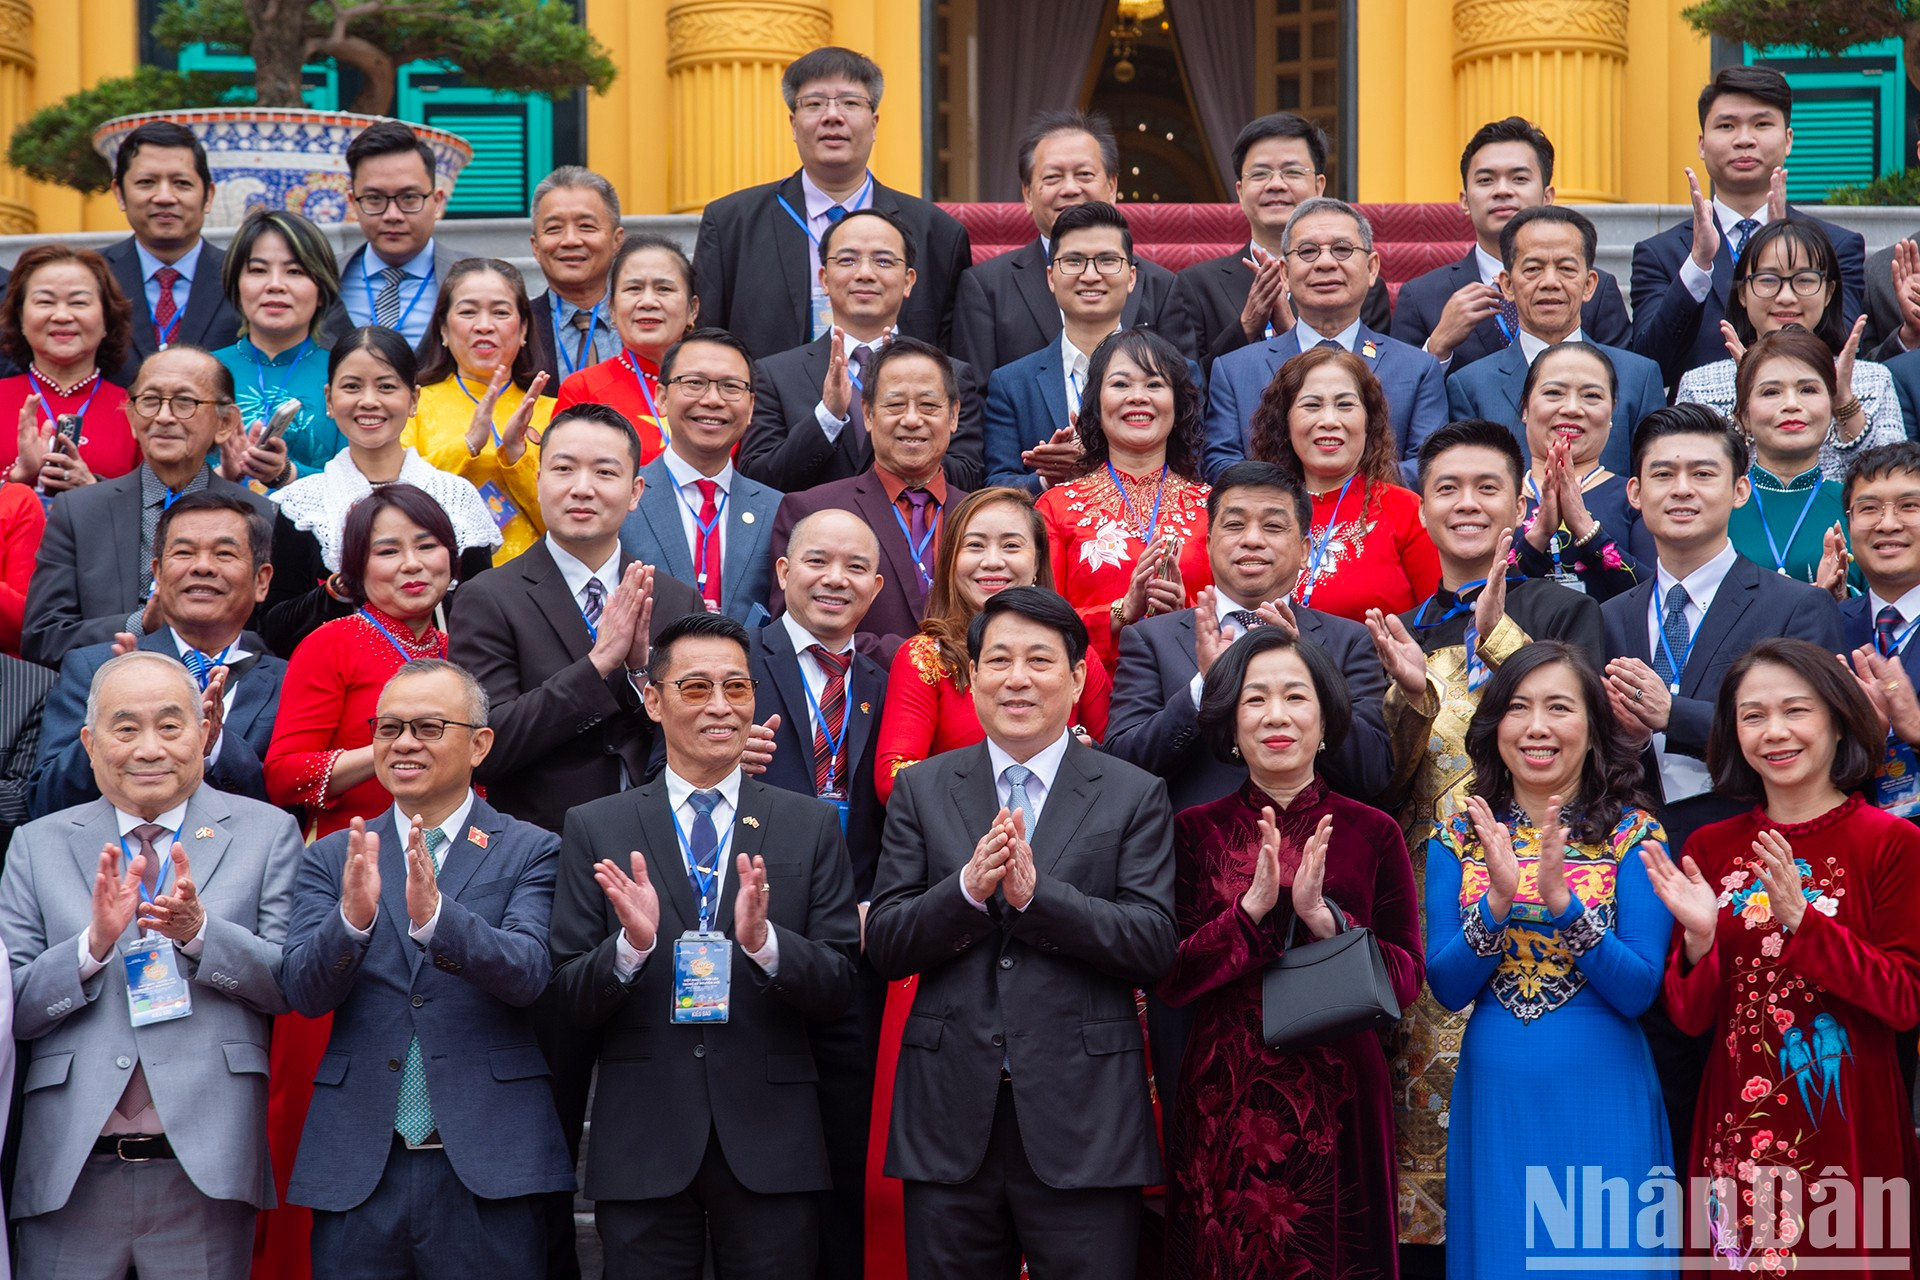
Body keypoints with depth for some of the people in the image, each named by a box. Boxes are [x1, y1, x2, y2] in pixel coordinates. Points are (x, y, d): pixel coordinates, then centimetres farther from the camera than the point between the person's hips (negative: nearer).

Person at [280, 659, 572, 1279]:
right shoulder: (332, 858, 9)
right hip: (358, 1172, 2)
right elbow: (303, 990, -2)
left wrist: (434, 917, -28)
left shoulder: (532, 852, 3)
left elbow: (527, 973, -12)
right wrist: (353, 917, -22)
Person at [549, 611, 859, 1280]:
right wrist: (631, 945, -18)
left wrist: (764, 941, -18)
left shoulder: (811, 826, 5)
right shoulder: (595, 830, 5)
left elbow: (838, 989, 0)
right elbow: (573, 998, 1)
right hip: (642, 1143, 0)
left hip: (771, 1142, 0)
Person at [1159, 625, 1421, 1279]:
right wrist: (1253, 907, -19)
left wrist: (1320, 915, -18)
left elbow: (1406, 978, -4)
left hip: (1338, 1103, 0)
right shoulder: (1195, 831, 1)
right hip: (1223, 1105, 0)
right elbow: (1172, 979, -6)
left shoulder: (1372, 833, 1)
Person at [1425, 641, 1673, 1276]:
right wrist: (1500, 900, -19)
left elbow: (1639, 992, -11)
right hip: (1494, 1097, 2)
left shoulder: (1632, 833, -4)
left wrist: (1562, 898, -24)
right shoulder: (1459, 838, 3)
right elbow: (1447, 988, -3)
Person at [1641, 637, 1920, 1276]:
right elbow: (1690, 1018, 4)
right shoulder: (1709, 848, 4)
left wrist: (1802, 921, -20)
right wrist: (1700, 938, -16)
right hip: (1736, 1127, 3)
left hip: (1848, 1128, -3)